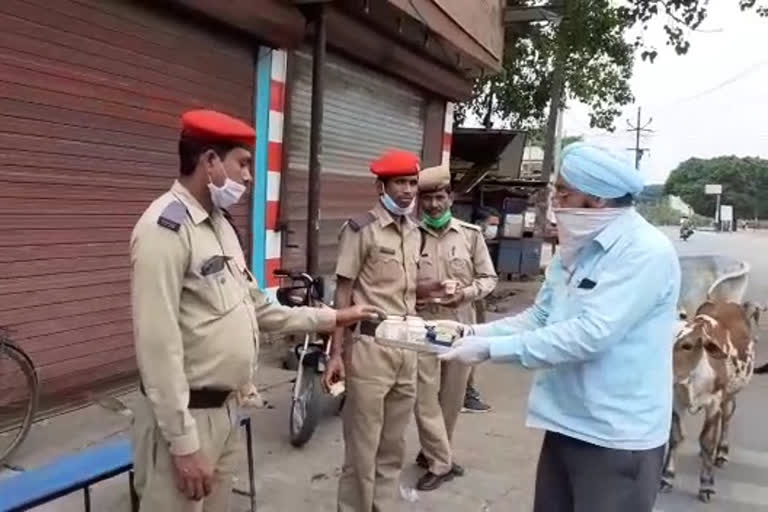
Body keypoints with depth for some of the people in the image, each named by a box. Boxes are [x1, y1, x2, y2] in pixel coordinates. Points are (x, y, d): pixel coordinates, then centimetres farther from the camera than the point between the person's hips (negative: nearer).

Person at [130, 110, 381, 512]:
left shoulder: (221, 224, 10)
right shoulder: (166, 227, -20)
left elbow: (255, 309, 14)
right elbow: (158, 345, -23)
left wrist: (331, 318, 15)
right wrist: (183, 444, -21)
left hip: (226, 409, 9)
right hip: (186, 416, -9)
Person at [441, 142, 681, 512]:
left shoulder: (646, 252, -20)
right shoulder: (576, 248, 8)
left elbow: (589, 335, -28)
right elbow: (539, 317, 9)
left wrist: (491, 348, -25)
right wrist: (473, 333, -4)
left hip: (617, 436, -8)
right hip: (566, 423, 8)